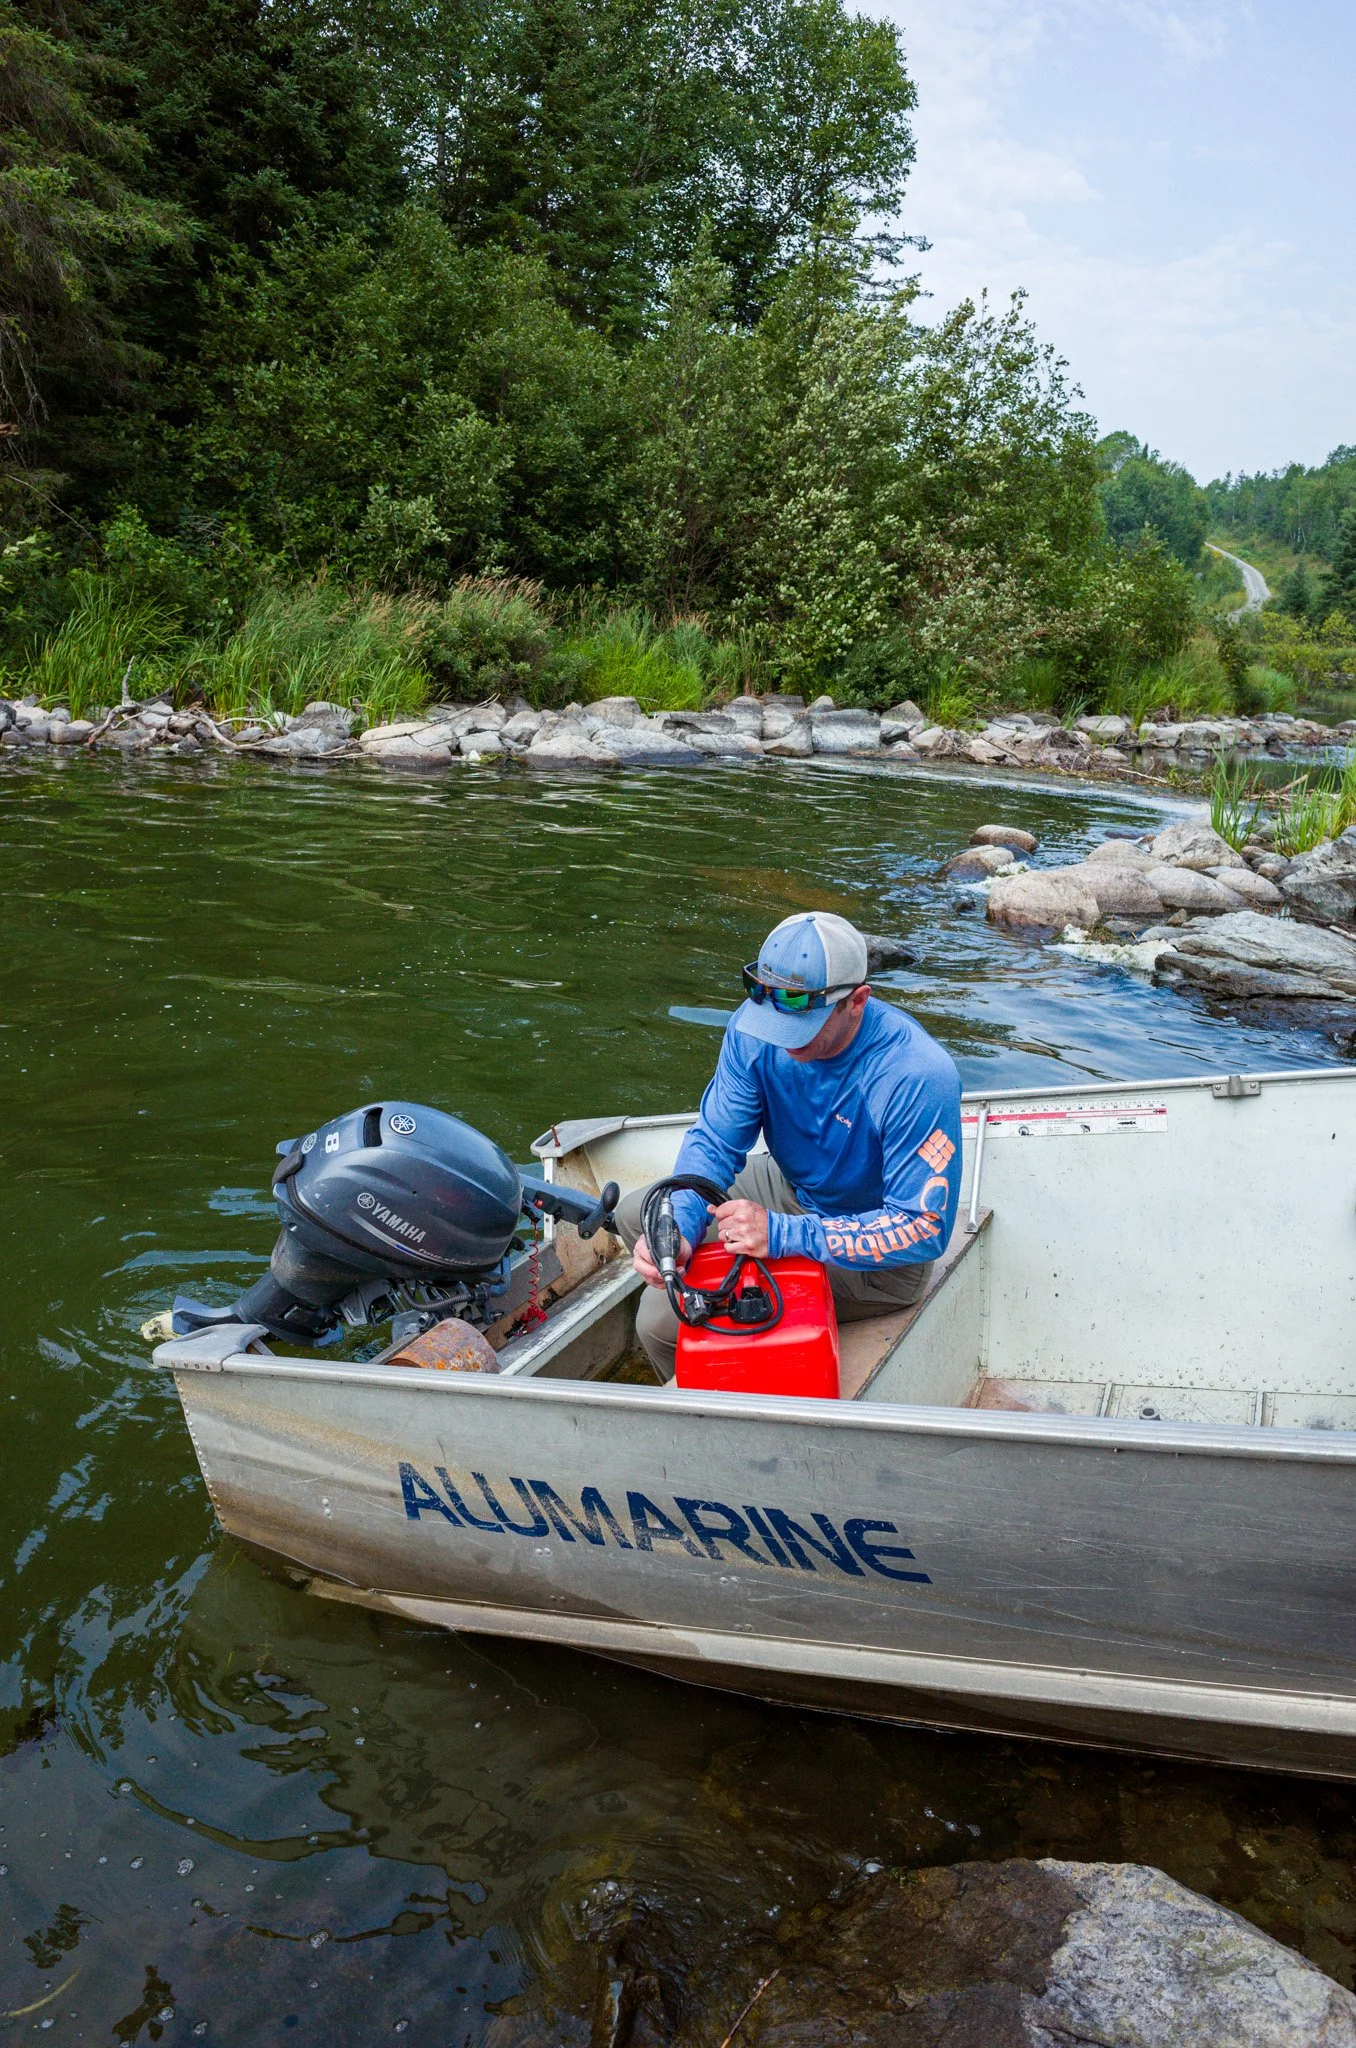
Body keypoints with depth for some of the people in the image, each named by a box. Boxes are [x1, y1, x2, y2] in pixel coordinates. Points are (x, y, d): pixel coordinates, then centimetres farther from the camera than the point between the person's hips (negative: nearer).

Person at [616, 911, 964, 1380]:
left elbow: (925, 1228, -33)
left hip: (874, 1256, -7)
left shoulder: (918, 1076, -35)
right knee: (636, 1214, 10)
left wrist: (783, 1234, -40)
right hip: (792, 1188, 7)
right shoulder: (756, 1027, -17)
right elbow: (713, 1141, -11)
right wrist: (678, 1226, -31)